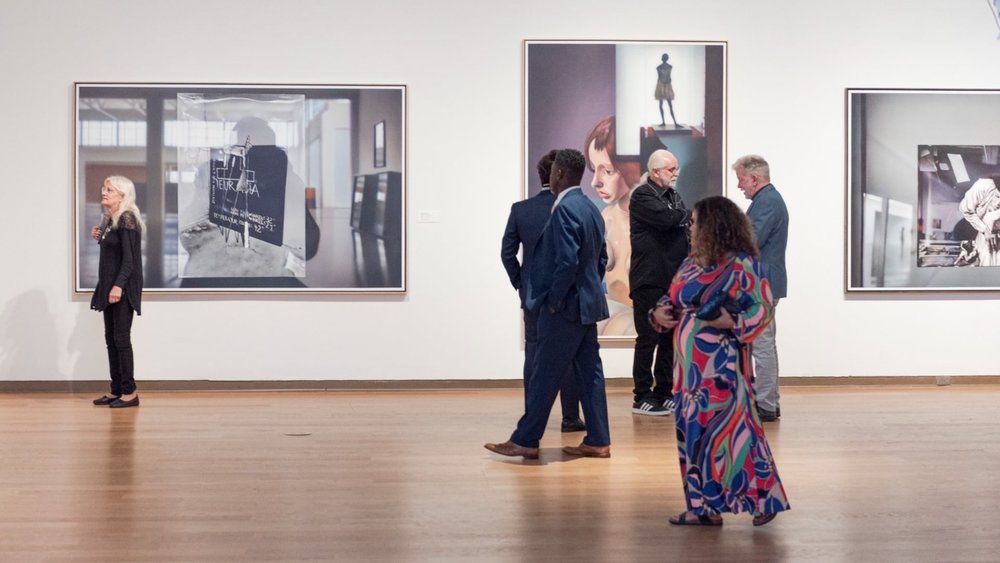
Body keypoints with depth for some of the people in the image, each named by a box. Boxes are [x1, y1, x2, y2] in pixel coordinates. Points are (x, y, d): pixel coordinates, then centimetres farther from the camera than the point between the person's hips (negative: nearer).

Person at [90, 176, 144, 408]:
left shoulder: (127, 219, -13)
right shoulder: (110, 219, 13)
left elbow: (130, 258, -19)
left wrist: (119, 285, -27)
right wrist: (99, 237, 6)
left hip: (123, 288, -9)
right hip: (109, 286, 9)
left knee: (121, 338, -8)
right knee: (111, 338, 9)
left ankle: (130, 393, -3)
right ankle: (117, 390, 14)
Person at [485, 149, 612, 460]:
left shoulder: (564, 209, -18)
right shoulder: (591, 208, 11)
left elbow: (567, 262, -24)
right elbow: (601, 258, 17)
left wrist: (553, 301, -14)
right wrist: (588, 287, 17)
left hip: (566, 308, -9)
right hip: (588, 305, 9)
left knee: (545, 375, -1)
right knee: (589, 372, 10)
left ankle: (525, 440, 6)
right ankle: (597, 441, 14)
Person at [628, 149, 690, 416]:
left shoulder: (673, 195, 16)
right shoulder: (642, 196, -9)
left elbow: (686, 226, 13)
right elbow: (667, 218, -25)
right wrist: (688, 214, -7)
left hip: (673, 280, 8)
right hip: (649, 281, -8)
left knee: (670, 339, 11)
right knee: (648, 339, -3)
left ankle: (664, 393, 19)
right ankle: (642, 397, 4)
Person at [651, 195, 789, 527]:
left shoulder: (741, 265, -9)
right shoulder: (691, 264, 13)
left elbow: (762, 310, -12)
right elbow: (672, 302, 20)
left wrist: (731, 321, -26)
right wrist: (659, 314, -1)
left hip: (721, 366, -8)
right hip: (690, 365, 8)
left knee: (729, 431, -5)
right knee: (693, 433, 9)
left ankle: (765, 499, 8)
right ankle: (703, 507, 18)